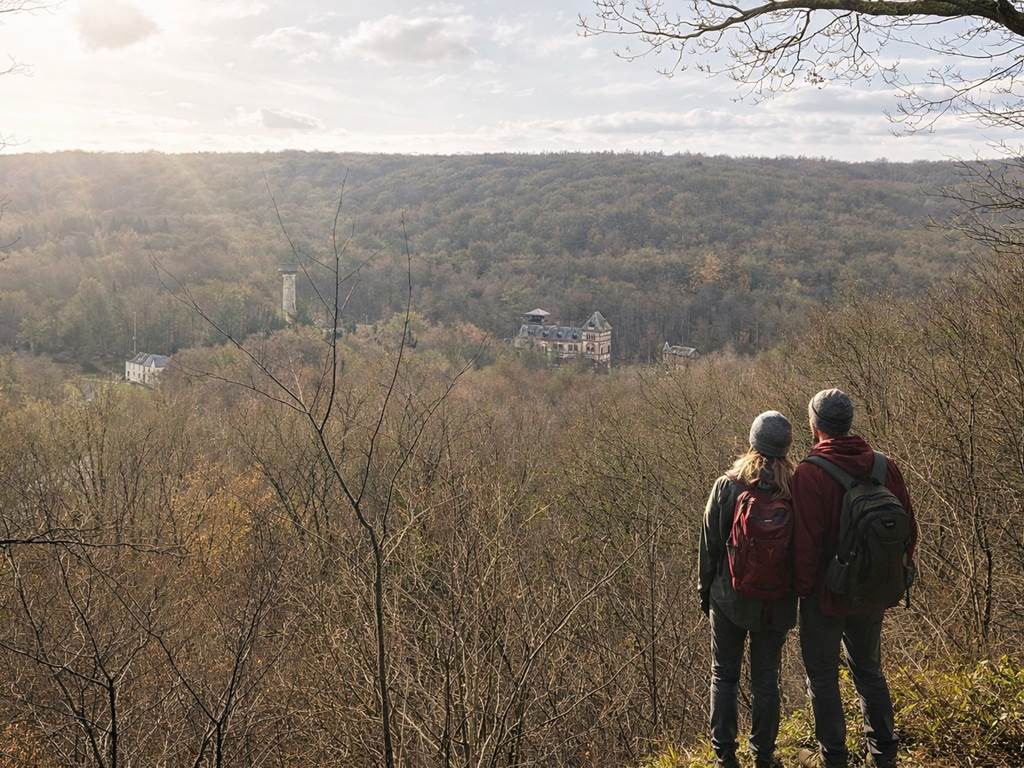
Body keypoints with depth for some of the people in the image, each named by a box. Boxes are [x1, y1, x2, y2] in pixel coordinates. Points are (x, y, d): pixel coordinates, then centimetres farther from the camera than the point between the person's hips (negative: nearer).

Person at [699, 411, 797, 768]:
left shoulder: (726, 486, -13)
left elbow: (709, 544, -6)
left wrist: (706, 590, 7)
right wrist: (800, 591, 12)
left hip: (730, 598, -1)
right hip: (777, 604, 1)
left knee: (723, 675, 13)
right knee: (766, 679, 14)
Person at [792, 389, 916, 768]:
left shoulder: (810, 473, -21)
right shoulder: (885, 466, -4)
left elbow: (805, 541, -22)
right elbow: (908, 531, 3)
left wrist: (802, 587, -8)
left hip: (826, 595, -5)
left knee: (822, 676, 11)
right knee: (869, 670, 23)